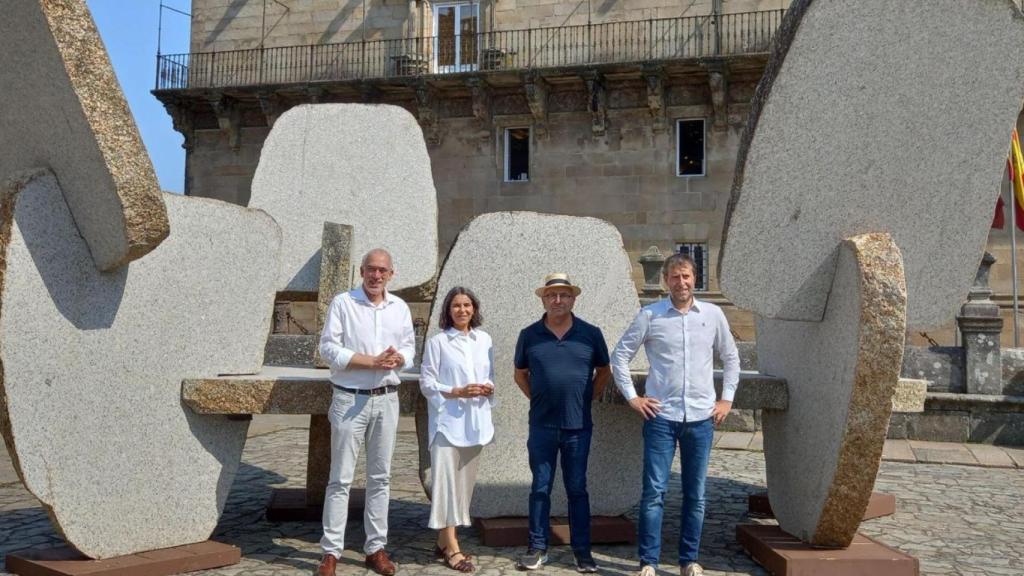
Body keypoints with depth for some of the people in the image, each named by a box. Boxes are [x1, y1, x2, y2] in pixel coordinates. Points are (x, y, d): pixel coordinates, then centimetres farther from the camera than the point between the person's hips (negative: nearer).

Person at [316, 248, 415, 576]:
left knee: (380, 477, 10)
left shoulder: (400, 307, 9)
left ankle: (376, 548, 19)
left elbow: (410, 346, 13)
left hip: (386, 400, 4)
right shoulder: (342, 303, -5)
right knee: (341, 478, -1)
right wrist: (371, 362, -17)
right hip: (350, 400, -4)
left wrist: (399, 358, -11)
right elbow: (328, 348, -11)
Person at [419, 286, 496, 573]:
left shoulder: (484, 339, 8)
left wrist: (489, 388, -6)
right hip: (447, 420, -5)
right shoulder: (437, 342, -4)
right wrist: (458, 392, -18)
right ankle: (451, 548, -1)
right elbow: (426, 383, -6)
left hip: (475, 421, 5)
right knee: (446, 480, -6)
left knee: (464, 481, 10)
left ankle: (444, 541, 22)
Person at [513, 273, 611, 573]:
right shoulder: (529, 335, 2)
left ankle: (582, 551, 16)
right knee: (540, 488, 8)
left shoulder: (591, 334, 0)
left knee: (577, 489, 7)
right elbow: (520, 374, 14)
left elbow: (604, 372, 12)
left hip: (578, 426, 0)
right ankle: (538, 549, 17)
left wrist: (586, 398, 5)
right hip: (541, 426, 1)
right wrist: (537, 399, 5)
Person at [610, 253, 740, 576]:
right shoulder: (649, 315, -1)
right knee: (654, 491, -2)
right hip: (661, 416, -2)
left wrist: (727, 398, 9)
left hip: (701, 417, 2)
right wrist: (631, 397, -2)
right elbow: (620, 354, 3)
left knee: (695, 495, 9)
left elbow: (731, 358, 16)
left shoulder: (713, 314, 5)